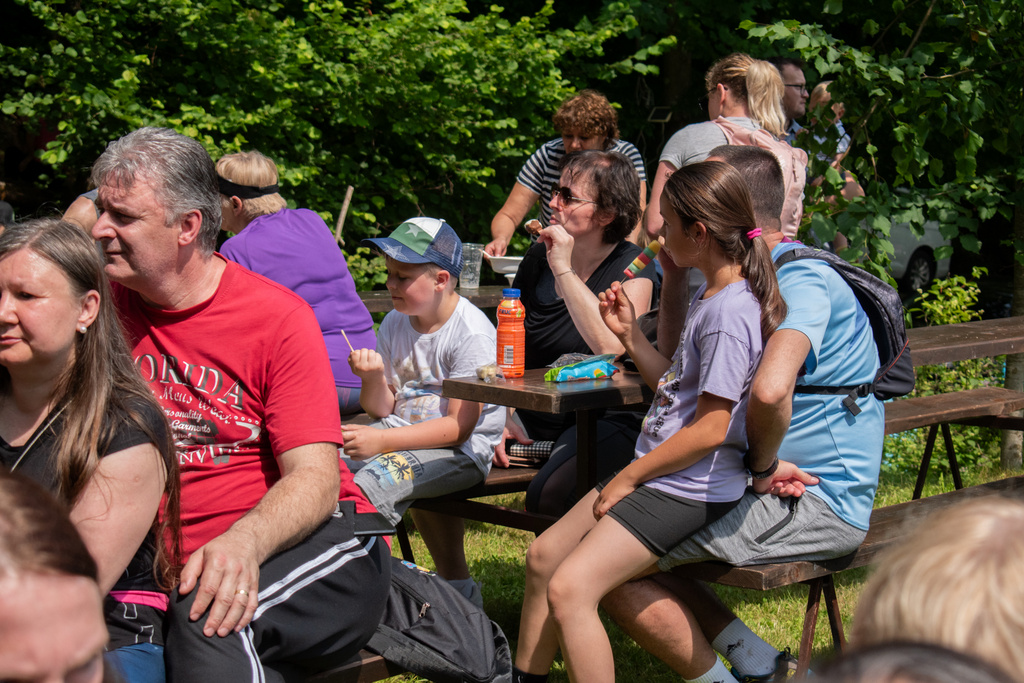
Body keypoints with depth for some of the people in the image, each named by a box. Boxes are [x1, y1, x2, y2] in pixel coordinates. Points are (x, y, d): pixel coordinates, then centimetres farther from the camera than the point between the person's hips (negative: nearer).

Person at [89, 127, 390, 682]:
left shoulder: (278, 319, -6)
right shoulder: (107, 304, 7)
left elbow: (315, 480, -14)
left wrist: (243, 542, -33)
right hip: (173, 562, 4)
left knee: (211, 616, -37)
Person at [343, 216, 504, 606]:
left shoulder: (472, 333, -15)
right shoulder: (394, 325, 8)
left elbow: (459, 426, -19)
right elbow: (383, 409, 11)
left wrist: (382, 441, -25)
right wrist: (374, 378, -12)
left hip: (463, 449, -8)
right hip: (402, 434, 8)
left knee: (374, 479, -30)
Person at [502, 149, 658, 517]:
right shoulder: (538, 256, 8)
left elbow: (614, 347, -27)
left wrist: (564, 270, -24)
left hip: (603, 420, -6)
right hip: (532, 414, 6)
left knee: (548, 495, -34)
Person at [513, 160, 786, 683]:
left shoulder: (731, 312, -21)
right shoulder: (708, 296, 11)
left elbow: (709, 430, -23)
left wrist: (627, 479, -14)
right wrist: (629, 332, 11)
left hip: (690, 491, -11)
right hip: (660, 475, 11)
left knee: (571, 587, -20)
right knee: (543, 556, 16)